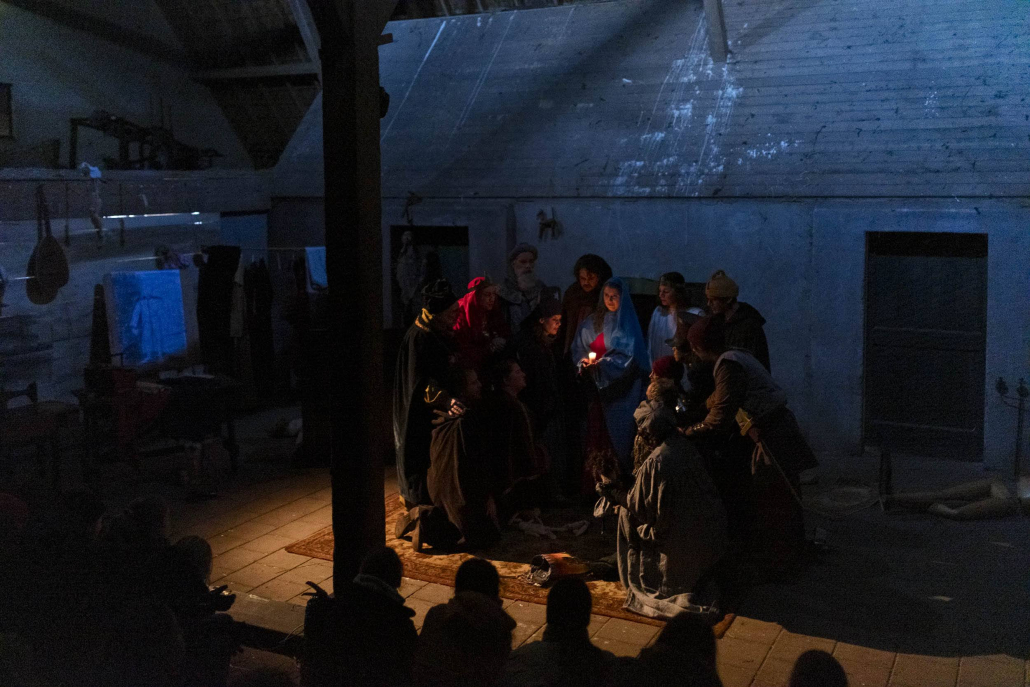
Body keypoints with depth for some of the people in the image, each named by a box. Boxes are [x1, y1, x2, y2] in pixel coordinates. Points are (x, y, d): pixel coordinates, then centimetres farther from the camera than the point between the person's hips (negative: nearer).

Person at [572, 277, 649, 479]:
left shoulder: (627, 323, -5)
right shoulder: (593, 322, 9)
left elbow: (630, 358, -12)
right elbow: (579, 349, 13)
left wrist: (602, 364, -21)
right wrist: (584, 361, -8)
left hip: (620, 390, -4)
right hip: (596, 387, 4)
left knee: (617, 430, -4)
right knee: (596, 429, 1)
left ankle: (621, 475, 7)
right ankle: (599, 475, 10)